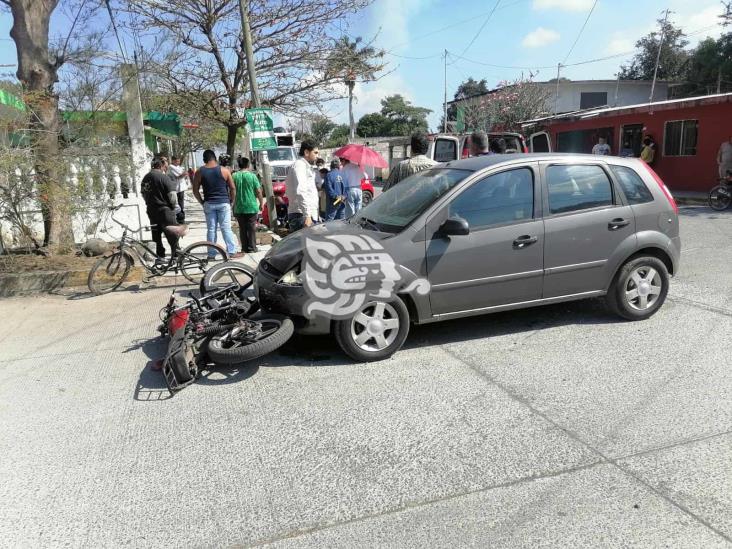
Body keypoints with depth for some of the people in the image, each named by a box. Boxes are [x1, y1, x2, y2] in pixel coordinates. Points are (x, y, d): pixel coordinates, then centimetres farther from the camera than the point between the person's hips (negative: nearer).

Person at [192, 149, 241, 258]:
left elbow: (195, 190, 1)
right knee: (226, 228, 1)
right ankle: (232, 252, 2)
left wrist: (202, 202, 12)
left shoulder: (200, 172, 1)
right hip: (223, 203, -1)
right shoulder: (224, 170, -3)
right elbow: (232, 188, -1)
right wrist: (232, 201, 10)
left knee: (211, 229, 7)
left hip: (209, 204, 1)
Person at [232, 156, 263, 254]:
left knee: (242, 228, 11)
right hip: (251, 207, -2)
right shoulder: (252, 176, -7)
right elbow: (258, 191, -7)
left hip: (239, 208, 2)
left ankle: (244, 248, 14)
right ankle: (252, 248, 6)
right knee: (252, 228, 6)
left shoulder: (234, 176, -2)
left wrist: (233, 204, 14)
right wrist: (261, 203, 5)